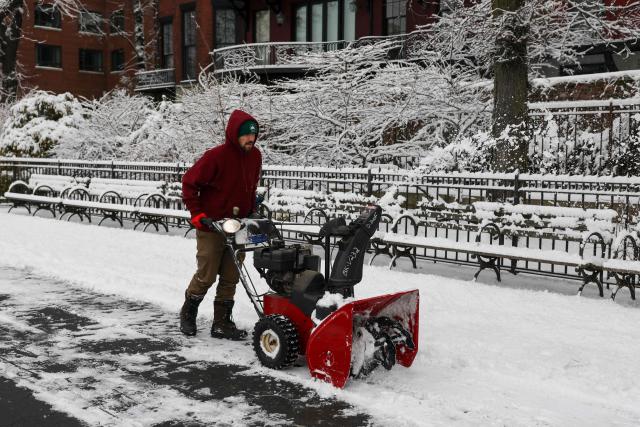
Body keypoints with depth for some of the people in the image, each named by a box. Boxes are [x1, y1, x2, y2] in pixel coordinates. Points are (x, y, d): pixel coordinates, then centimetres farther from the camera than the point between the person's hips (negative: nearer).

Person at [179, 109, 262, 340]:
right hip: (211, 226, -6)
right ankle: (187, 314, 28)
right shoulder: (215, 156, -18)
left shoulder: (255, 156, 2)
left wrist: (251, 215, 15)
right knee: (206, 275, 4)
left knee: (231, 277, 8)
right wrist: (197, 213, -12)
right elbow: (189, 182, -10)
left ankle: (222, 323, 18)